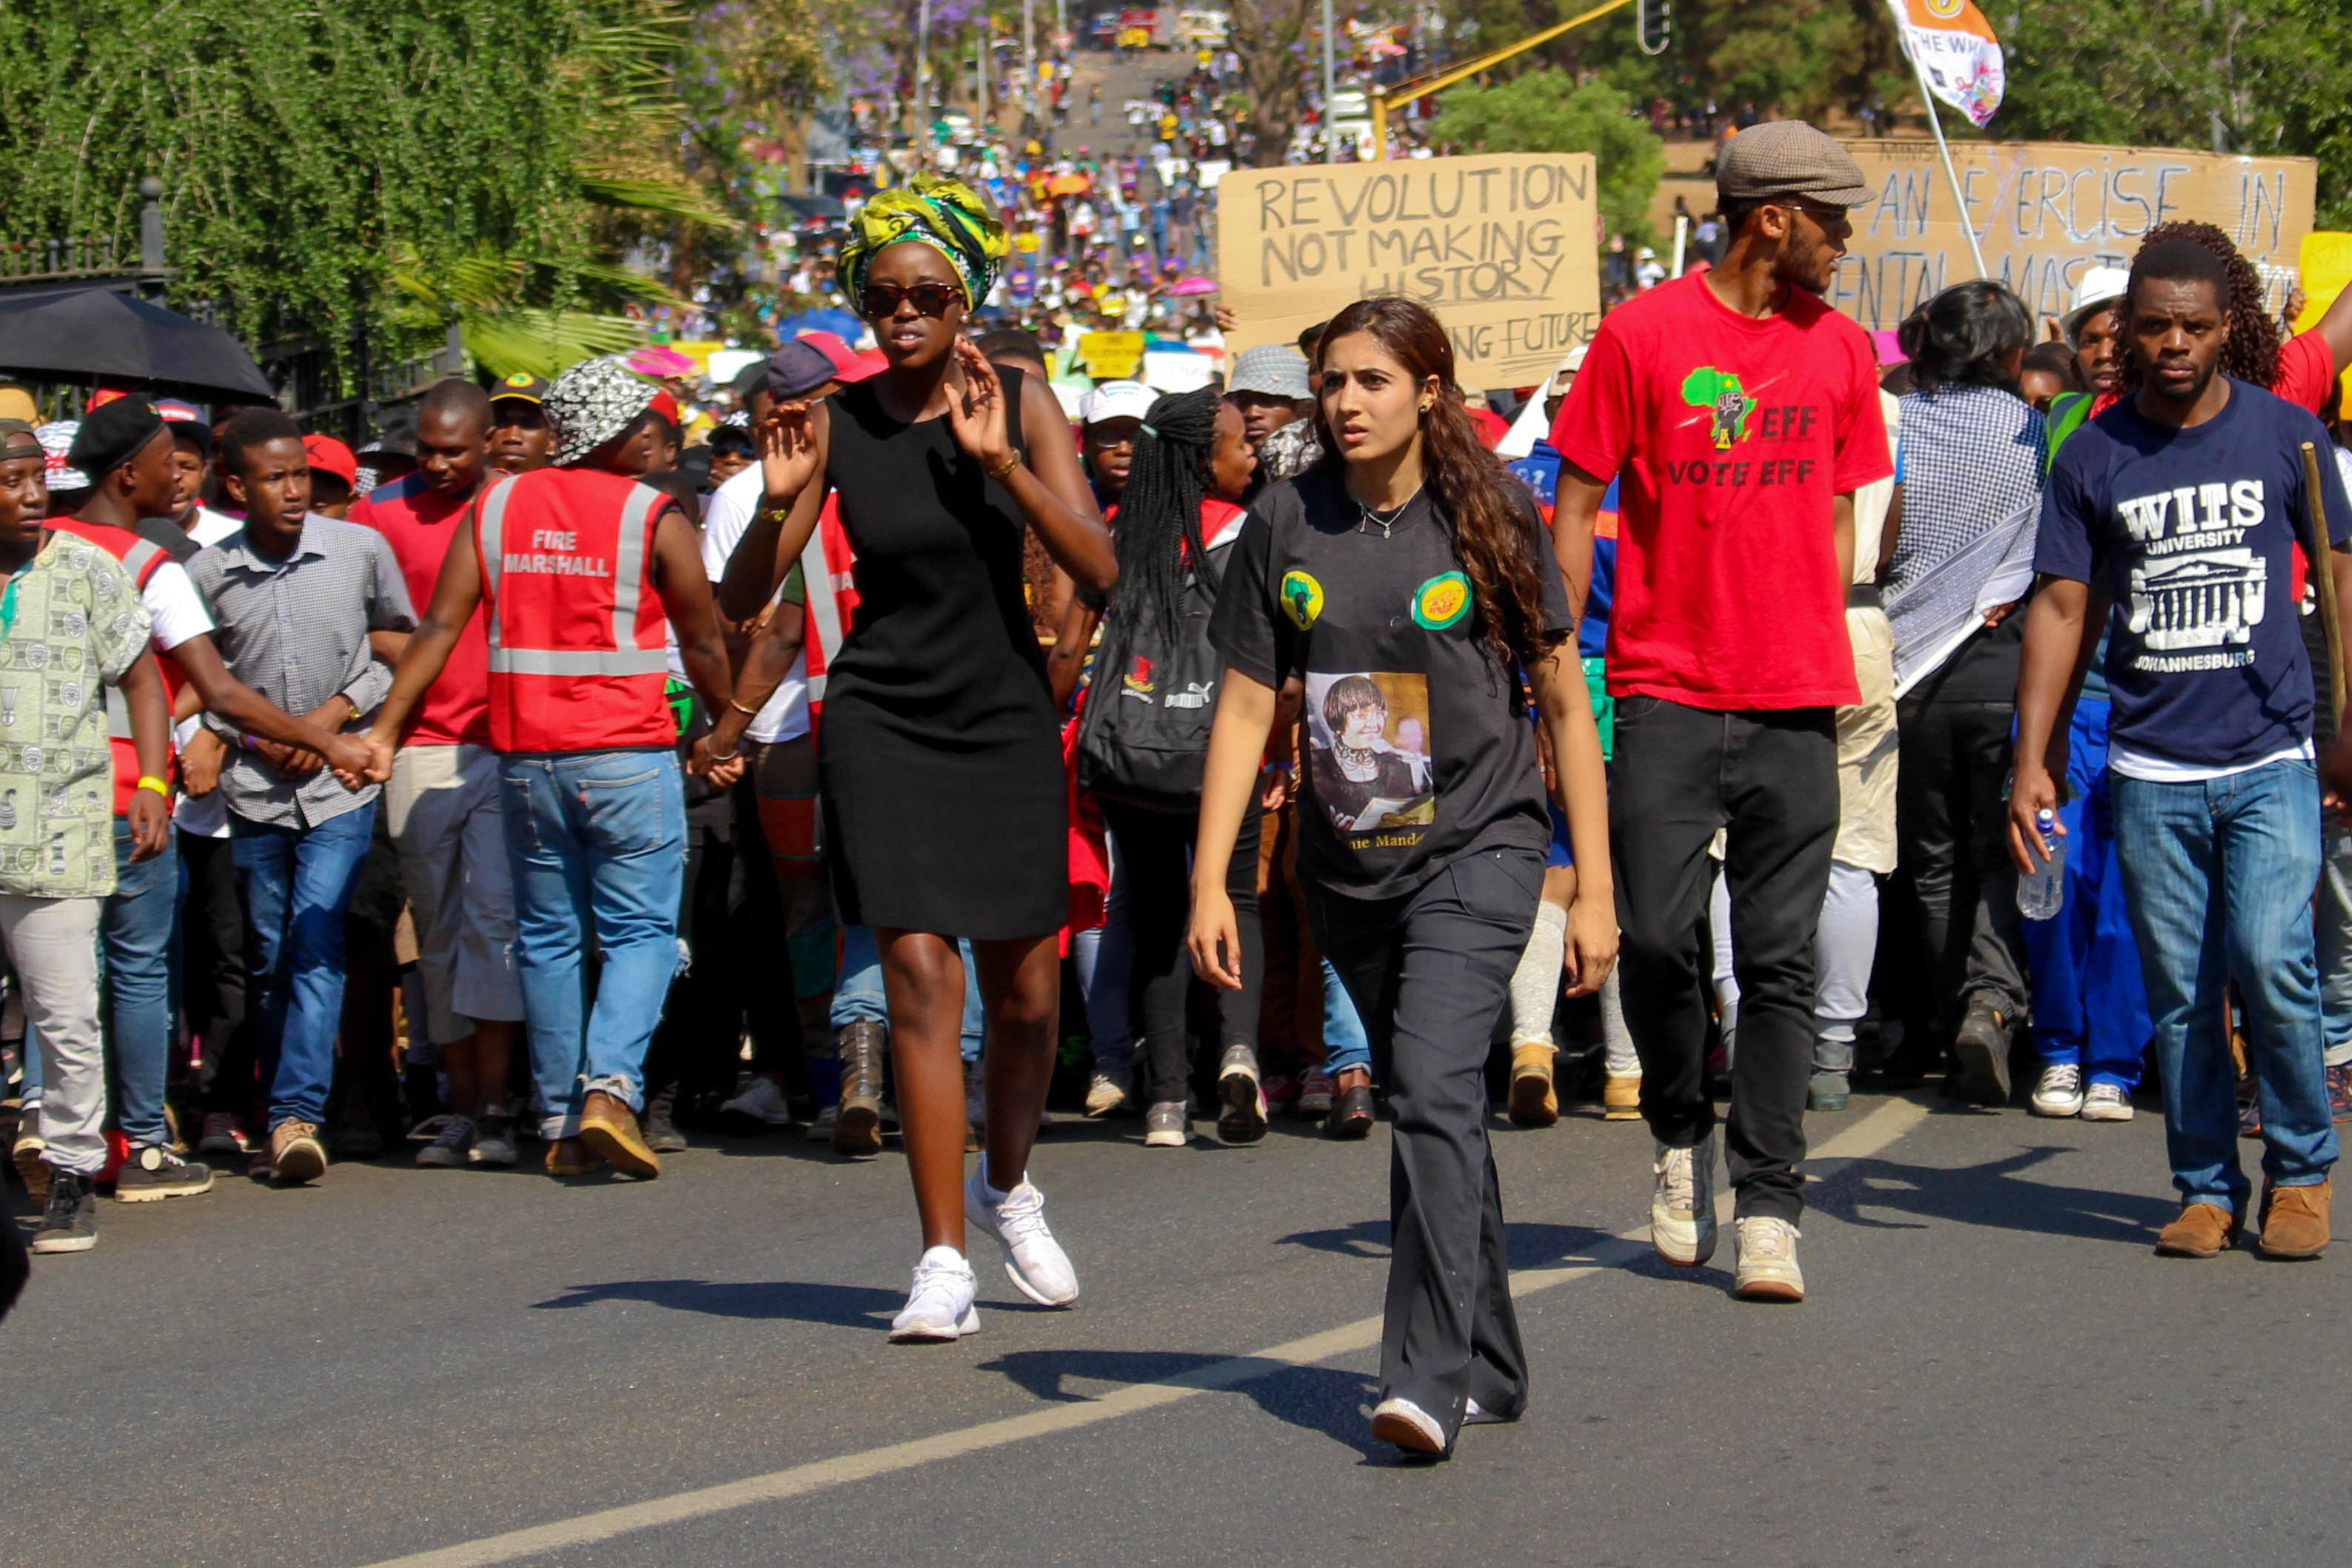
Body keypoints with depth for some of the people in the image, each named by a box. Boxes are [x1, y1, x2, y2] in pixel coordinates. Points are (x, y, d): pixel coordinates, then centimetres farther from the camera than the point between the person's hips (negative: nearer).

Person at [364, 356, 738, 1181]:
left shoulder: (494, 508, 6)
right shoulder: (655, 518, -4)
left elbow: (439, 629, 0)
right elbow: (702, 647, 1)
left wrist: (384, 730, 0)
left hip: (524, 758, 4)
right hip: (629, 756, -4)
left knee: (547, 937, 12)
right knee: (641, 931, 2)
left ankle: (560, 1123, 13)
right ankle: (610, 1086, -19)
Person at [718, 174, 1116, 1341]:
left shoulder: (1020, 402, -3)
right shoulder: (837, 424, -4)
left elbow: (1099, 568, -11)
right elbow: (742, 602, -4)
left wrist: (1001, 461, -21)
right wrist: (778, 500, -22)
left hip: (1006, 715, 2)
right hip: (882, 720, -1)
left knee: (1024, 989, 8)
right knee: (920, 976, -12)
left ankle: (1007, 1186, 37)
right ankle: (943, 1262, -8)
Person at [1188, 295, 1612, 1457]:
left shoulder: (1488, 522, -4)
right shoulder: (1286, 524, 3)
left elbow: (1563, 703, 1)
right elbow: (1244, 707, 6)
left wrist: (1594, 890, -1)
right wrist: (1210, 882, -1)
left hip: (1478, 851, -4)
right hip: (1347, 868, 4)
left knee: (1435, 1089, -20)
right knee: (1429, 1107, 12)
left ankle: (1428, 1380, -23)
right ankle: (1491, 1369, 24)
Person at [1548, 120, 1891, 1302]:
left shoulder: (1839, 348, 10)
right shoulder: (1641, 335, -2)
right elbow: (1576, 507, 2)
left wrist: (1826, 658, 12)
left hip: (1795, 697, 3)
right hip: (1667, 692, -3)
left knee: (1780, 959, 0)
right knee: (1656, 938, -6)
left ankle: (1768, 1208, 4)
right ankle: (1680, 1136, 21)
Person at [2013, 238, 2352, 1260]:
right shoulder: (2092, 458, 5)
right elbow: (2061, 607, 6)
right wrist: (2031, 762, -1)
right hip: (2150, 768, 2)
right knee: (2179, 993, 3)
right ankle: (2208, 1189, 15)